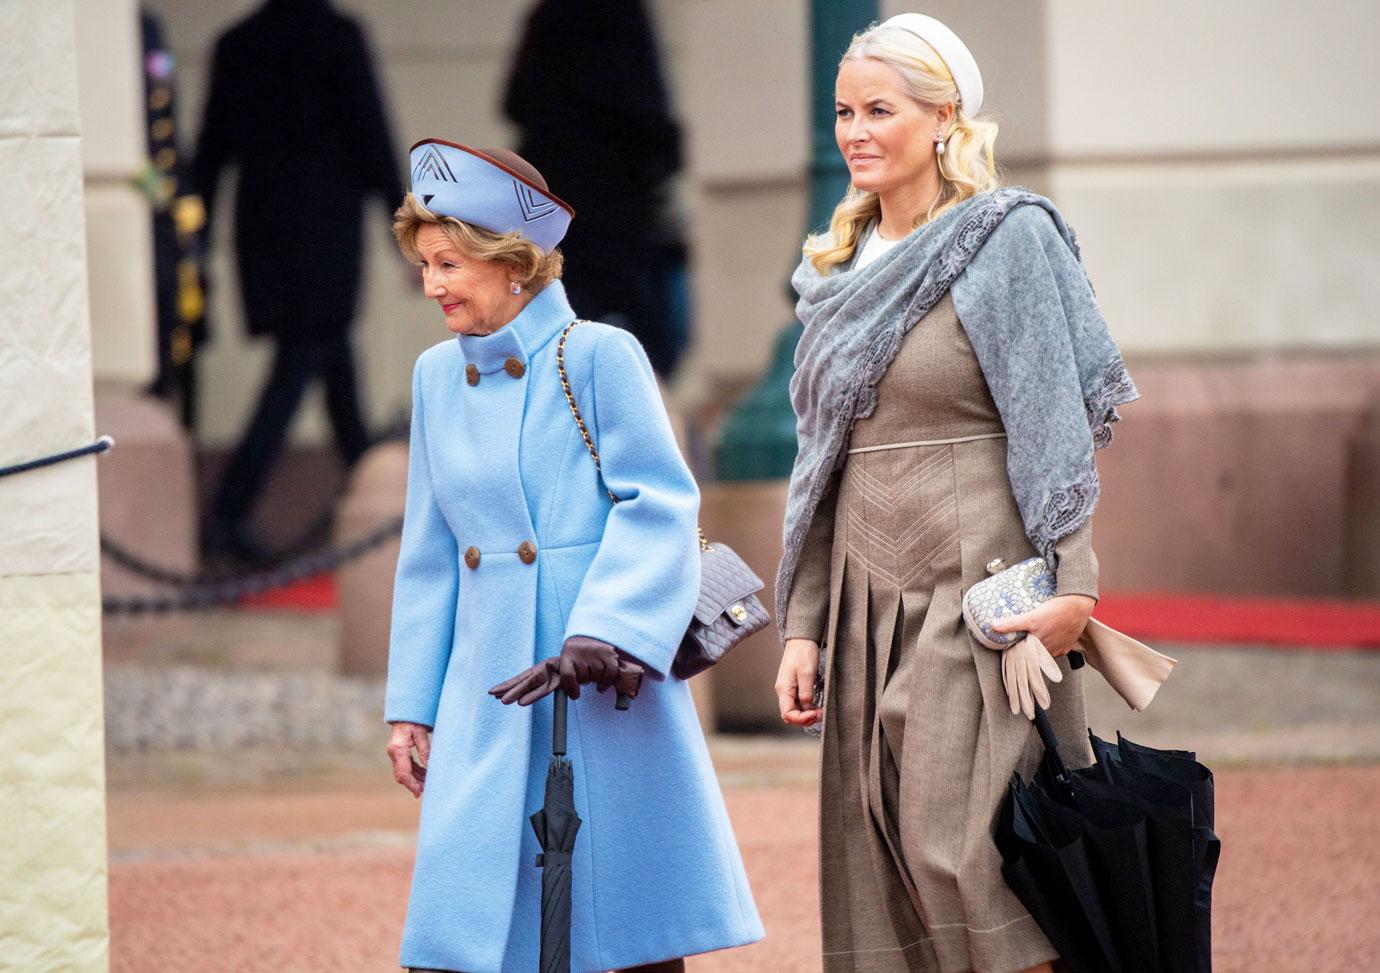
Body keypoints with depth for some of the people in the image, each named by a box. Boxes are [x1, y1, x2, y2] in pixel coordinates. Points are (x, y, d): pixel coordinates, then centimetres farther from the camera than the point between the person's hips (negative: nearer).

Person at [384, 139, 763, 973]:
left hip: (603, 687, -5)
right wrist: (412, 704, 14)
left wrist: (601, 632, -22)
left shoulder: (597, 356, -6)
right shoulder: (438, 375, 11)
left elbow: (659, 506, -10)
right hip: (491, 699, 5)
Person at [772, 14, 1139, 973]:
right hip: (871, 599, 6)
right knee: (882, 861, 2)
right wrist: (804, 625, 12)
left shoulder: (1010, 239, -4)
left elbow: (1056, 428, -9)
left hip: (980, 596, -6)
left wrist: (1070, 583, -17)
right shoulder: (845, 267, 15)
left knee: (964, 851, -14)